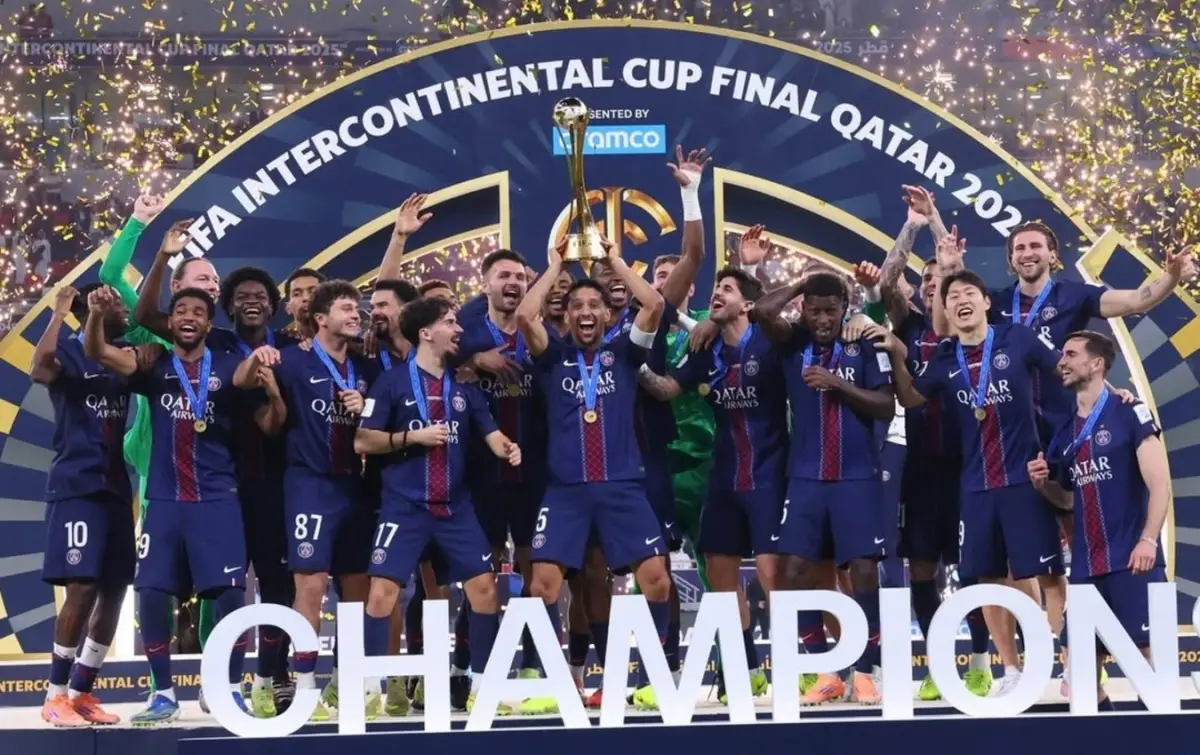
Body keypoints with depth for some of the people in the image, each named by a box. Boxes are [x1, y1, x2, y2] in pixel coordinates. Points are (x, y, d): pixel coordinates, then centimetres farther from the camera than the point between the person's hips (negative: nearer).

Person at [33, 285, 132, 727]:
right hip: (76, 486, -7)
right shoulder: (69, 350, -6)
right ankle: (55, 697, -5)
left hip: (115, 487, 7)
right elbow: (40, 371, -26)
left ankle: (81, 693, 16)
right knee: (82, 586, -14)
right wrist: (59, 313, -22)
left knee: (114, 590, 6)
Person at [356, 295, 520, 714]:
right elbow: (363, 442, -6)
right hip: (405, 505, -4)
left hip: (455, 505, 4)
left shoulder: (463, 386, 9)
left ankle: (482, 683, 14)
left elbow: (490, 432, 8)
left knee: (484, 587, 1)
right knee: (383, 591, -11)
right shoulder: (393, 382, -5)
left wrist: (508, 448, -14)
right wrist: (413, 436, -15)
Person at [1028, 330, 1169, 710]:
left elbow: (1159, 483, -9)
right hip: (1086, 565, 7)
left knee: (1150, 653, -12)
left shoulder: (1128, 412, -4)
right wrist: (1043, 483, 2)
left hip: (1132, 559, -7)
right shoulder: (1065, 431, 14)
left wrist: (1149, 539, -19)